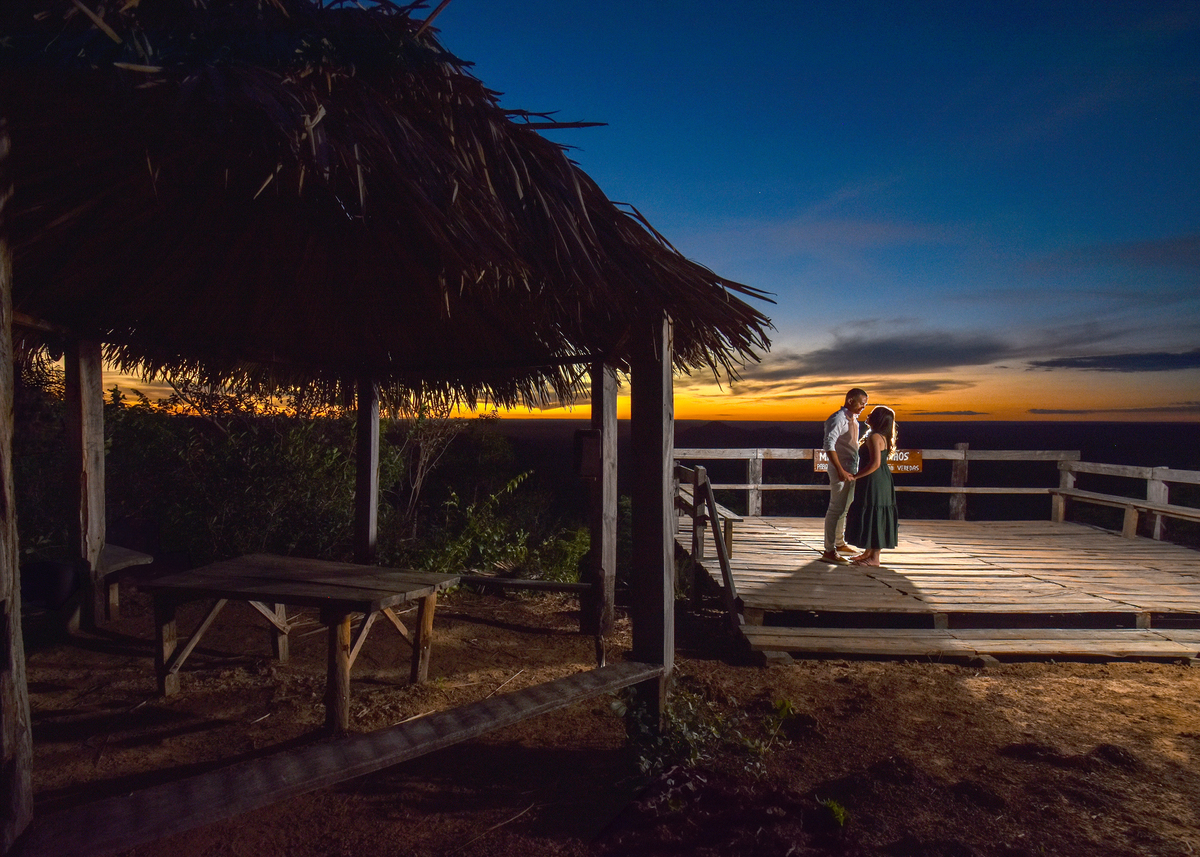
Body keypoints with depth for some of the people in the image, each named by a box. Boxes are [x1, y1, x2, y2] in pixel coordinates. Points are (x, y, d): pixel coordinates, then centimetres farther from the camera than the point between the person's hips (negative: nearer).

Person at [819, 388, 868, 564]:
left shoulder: (853, 419, 14)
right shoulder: (838, 418, -16)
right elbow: (829, 445, -25)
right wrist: (841, 471, -29)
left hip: (851, 470, 10)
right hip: (840, 470, -10)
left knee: (845, 507, 20)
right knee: (836, 508, -9)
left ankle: (840, 543, 35)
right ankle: (829, 551, -6)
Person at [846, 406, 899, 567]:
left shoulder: (874, 437, -18)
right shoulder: (883, 437, 14)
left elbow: (875, 464, -25)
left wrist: (855, 476, -21)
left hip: (874, 482, -11)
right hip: (881, 482, 11)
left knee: (873, 517, -6)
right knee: (873, 518, 16)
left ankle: (874, 559, -1)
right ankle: (868, 552, 26)